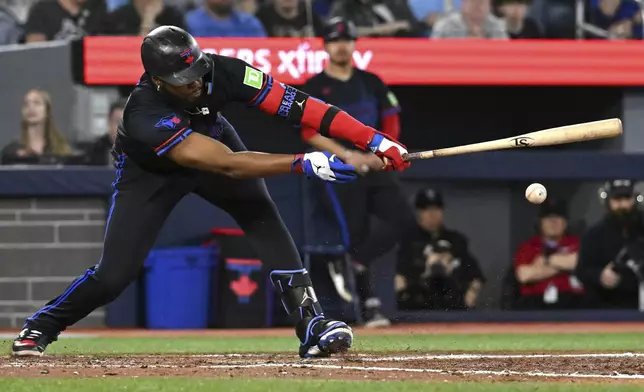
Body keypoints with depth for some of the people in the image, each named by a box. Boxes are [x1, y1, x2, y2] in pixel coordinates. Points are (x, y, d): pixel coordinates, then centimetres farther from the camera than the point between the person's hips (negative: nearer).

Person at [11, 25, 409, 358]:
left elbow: (297, 105, -34)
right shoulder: (145, 115, -42)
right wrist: (308, 163, -52)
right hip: (151, 173, -4)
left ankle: (312, 324, -20)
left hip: (212, 137, 4)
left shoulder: (221, 71, -32)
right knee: (114, 275, -9)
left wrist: (374, 140, -41)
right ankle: (41, 328, 16)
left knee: (261, 213, -20)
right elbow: (227, 165, -47)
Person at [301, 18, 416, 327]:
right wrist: (348, 155, -19)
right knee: (356, 235, -7)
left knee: (403, 218, -14)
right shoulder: (314, 88, 1)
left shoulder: (371, 82, 13)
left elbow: (390, 122, 12)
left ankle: (353, 265, -4)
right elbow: (310, 133, -9)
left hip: (376, 168, 4)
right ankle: (369, 307, -2)